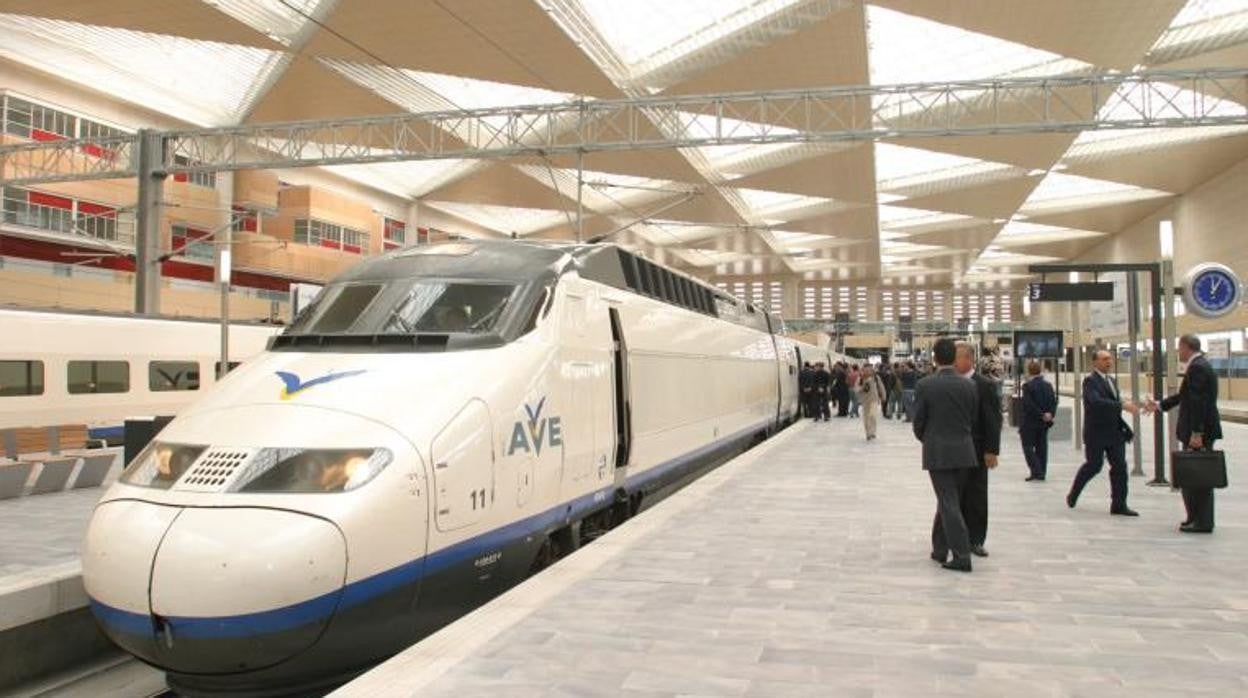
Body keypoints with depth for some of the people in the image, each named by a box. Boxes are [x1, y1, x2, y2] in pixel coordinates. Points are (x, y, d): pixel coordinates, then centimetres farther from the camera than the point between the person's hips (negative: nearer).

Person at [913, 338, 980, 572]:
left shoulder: (924, 385, -10)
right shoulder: (969, 385, 0)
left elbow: (918, 421, -4)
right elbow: (973, 420, 7)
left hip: (937, 452, -4)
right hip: (964, 452, 4)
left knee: (949, 503, -1)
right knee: (948, 500, 16)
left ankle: (962, 556, -4)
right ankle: (939, 548, 26)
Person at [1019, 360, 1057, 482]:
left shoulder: (1027, 386, -15)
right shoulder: (1048, 385, 5)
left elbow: (1028, 404, -20)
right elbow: (1054, 402, 2)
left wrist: (1041, 415, -13)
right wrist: (1050, 414, -5)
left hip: (1030, 422, -6)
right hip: (1044, 423, 6)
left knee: (1028, 447, 1)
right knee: (1041, 448, 11)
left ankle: (1036, 473, -7)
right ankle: (1041, 473, 14)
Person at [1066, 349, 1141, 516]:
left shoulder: (1111, 380, 16)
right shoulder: (1090, 381, -12)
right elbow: (1096, 402, -28)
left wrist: (1125, 404, 4)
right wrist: (1122, 405, -34)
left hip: (1114, 432, 7)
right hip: (1096, 433, -7)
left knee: (1120, 466, 1)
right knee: (1094, 465, 2)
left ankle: (1119, 505, 6)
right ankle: (1073, 495, 24)